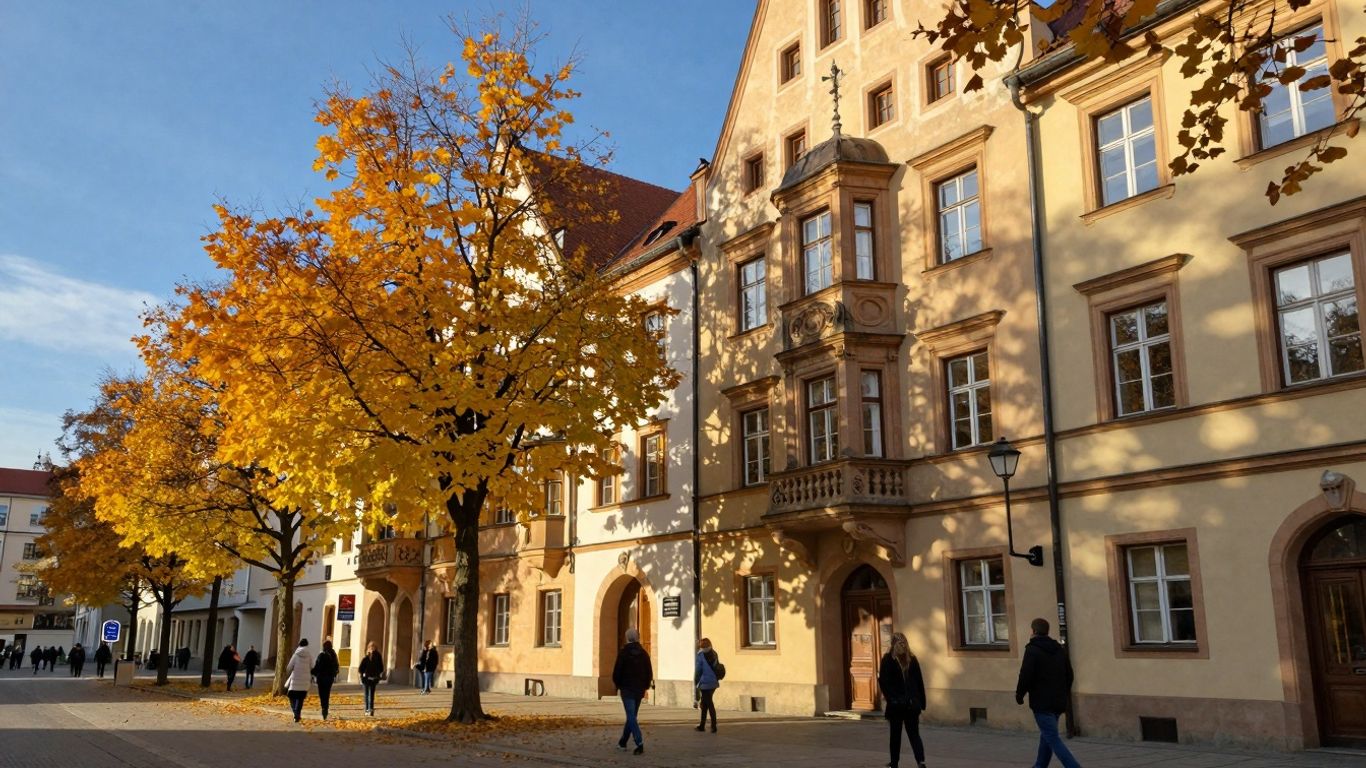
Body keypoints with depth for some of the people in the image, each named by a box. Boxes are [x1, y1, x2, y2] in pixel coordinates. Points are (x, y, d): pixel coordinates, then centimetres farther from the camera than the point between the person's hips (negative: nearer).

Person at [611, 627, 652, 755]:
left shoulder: (624, 652, -9)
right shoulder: (644, 653, 4)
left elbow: (617, 671, -9)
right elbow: (649, 673, 5)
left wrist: (617, 685, 7)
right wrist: (645, 686, 16)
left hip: (627, 689, -5)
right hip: (639, 689, 5)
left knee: (631, 717, -7)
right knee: (631, 716, 17)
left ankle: (639, 743, -21)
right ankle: (622, 742, 28)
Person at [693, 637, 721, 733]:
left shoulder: (701, 655, -10)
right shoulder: (714, 654, 8)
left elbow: (698, 670, -9)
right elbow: (717, 668, 13)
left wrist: (696, 682, 0)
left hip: (705, 683, -6)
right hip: (714, 683, 6)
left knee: (709, 704, -3)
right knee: (705, 704, 16)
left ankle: (714, 726, -6)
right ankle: (702, 725, 22)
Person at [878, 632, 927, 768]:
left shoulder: (888, 659, -5)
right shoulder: (912, 659, 3)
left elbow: (883, 681, -10)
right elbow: (920, 682, 4)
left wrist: (889, 698, -5)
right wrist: (921, 703, 7)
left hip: (895, 704, -2)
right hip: (912, 703, 2)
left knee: (895, 734, 10)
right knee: (914, 734, 4)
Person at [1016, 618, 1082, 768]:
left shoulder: (1032, 649, -12)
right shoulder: (1060, 649, 11)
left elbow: (1026, 675, -17)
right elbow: (1069, 674, 15)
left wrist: (1019, 694, -3)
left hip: (1041, 702, -8)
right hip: (1058, 702, 8)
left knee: (1053, 739, -8)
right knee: (1046, 735, 20)